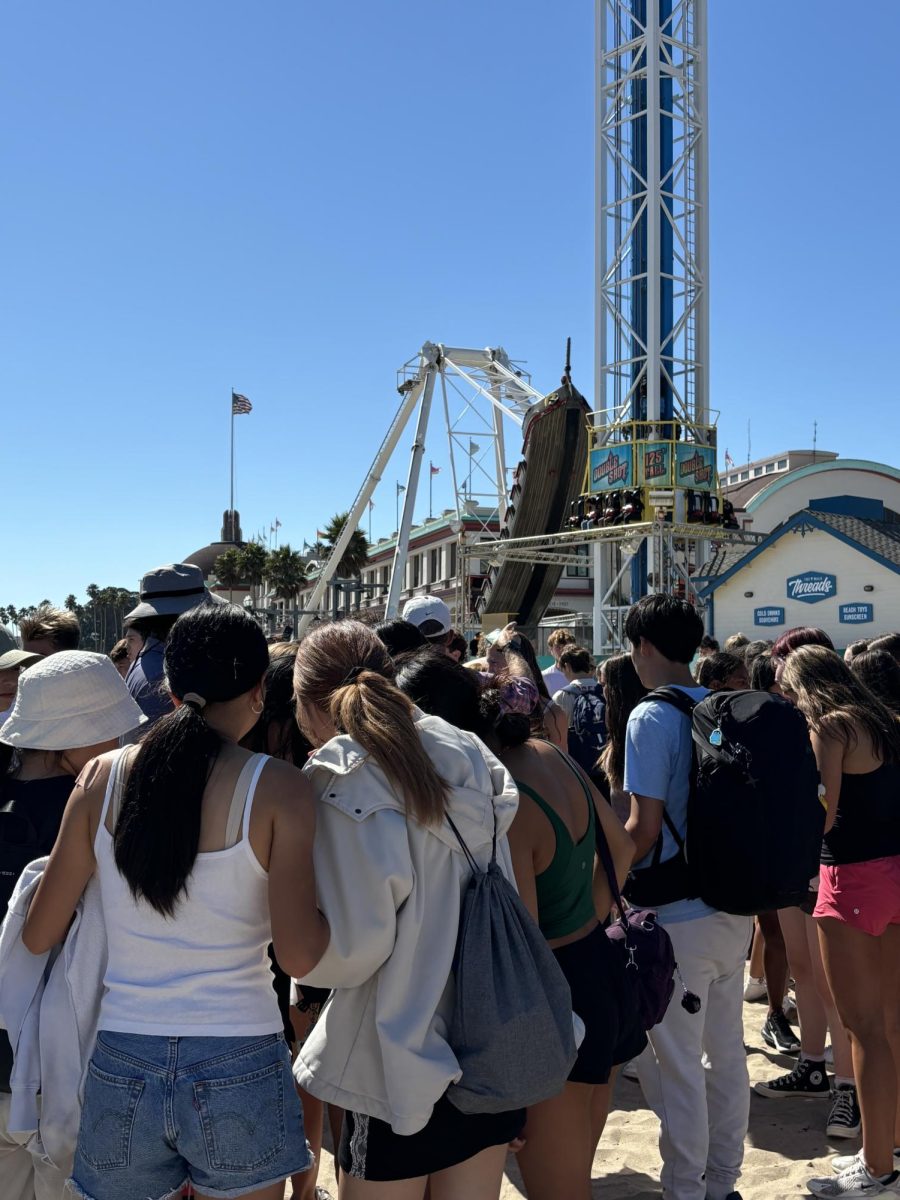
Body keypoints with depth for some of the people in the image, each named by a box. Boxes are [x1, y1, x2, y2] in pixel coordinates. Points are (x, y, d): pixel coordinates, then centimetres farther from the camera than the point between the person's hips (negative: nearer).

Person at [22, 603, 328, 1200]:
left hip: (121, 1067, 3)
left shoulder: (102, 776, -4)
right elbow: (299, 954, -17)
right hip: (238, 1071, -2)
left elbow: (39, 936, 2)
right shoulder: (279, 788, -12)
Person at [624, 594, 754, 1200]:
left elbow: (645, 827, -18)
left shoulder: (652, 718, -16)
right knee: (727, 1053, 18)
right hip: (735, 909, 8)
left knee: (676, 1068, 6)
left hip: (679, 915, -8)